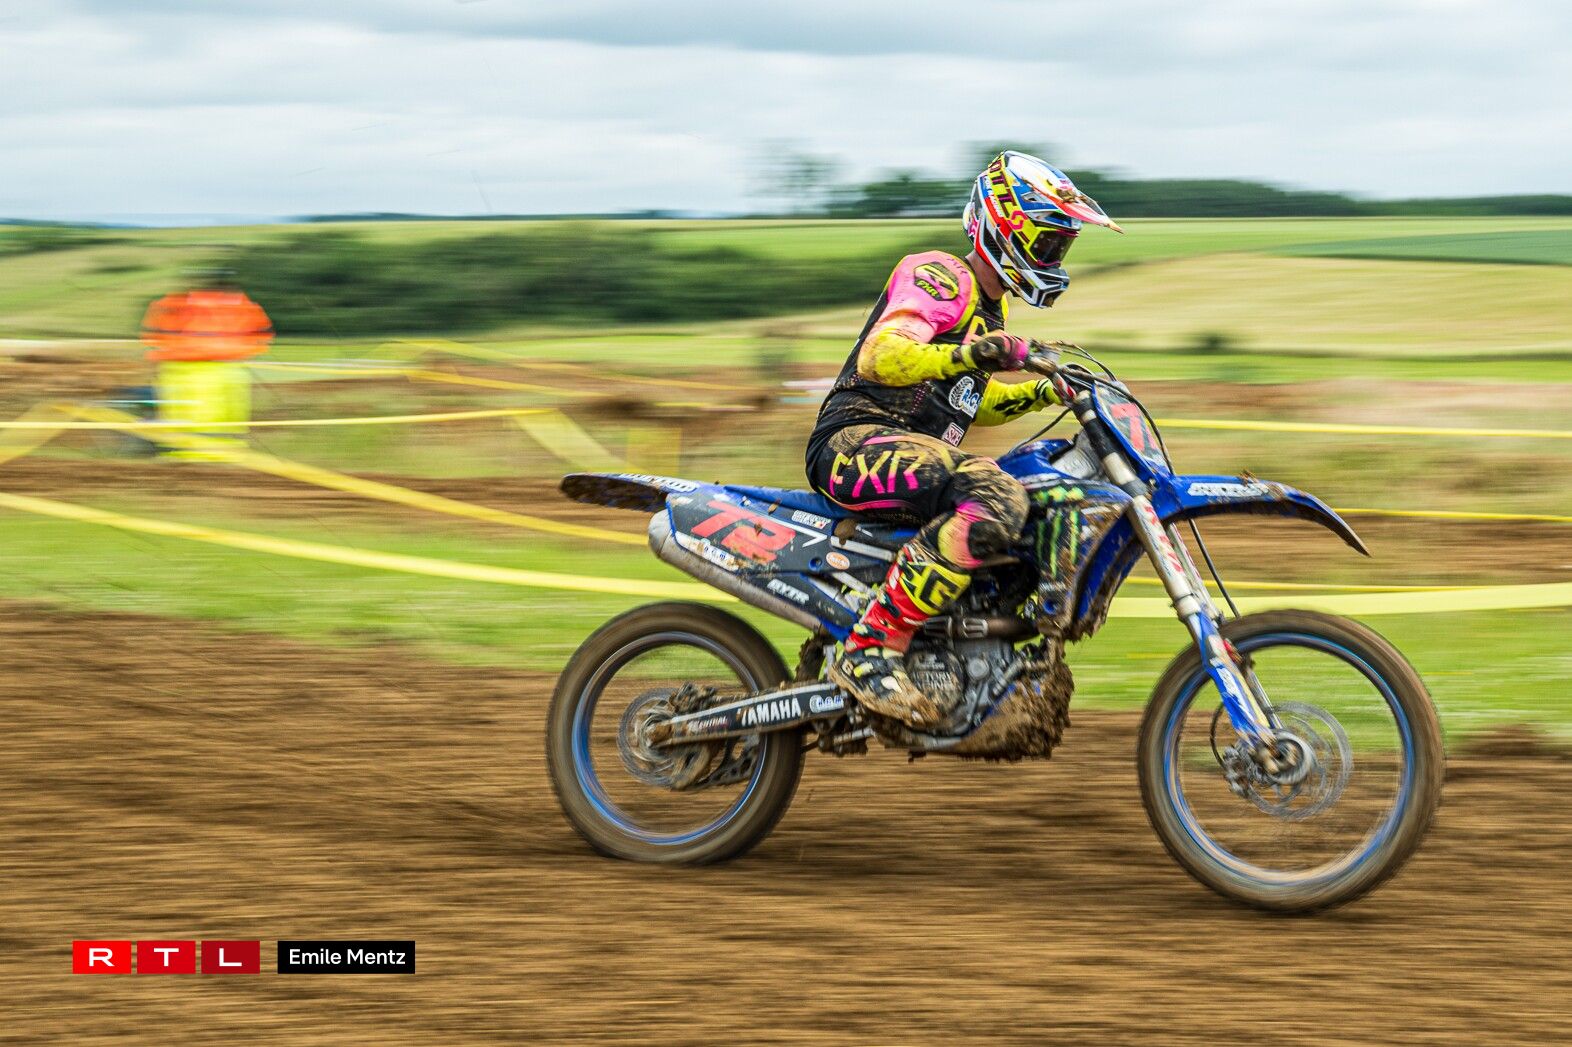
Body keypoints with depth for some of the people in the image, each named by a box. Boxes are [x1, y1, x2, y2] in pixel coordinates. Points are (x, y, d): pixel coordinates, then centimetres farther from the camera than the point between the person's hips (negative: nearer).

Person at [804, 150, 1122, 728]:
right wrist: (966, 356, -39)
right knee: (996, 502, -35)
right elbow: (879, 356, -23)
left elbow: (974, 400, 36)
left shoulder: (987, 307, 24)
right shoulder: (940, 276, -7)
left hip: (916, 450, 10)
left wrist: (1042, 392, 20)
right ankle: (870, 652, -35)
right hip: (857, 440, -10)